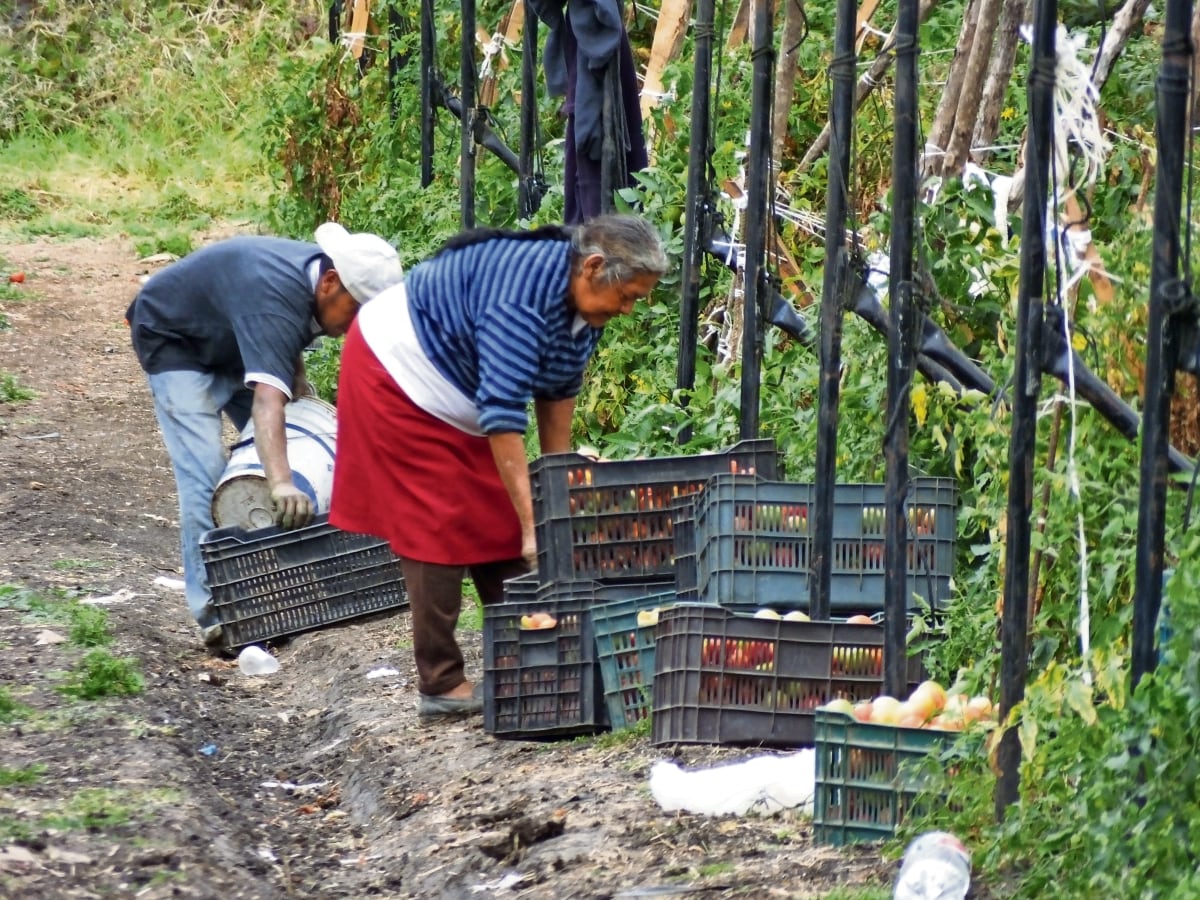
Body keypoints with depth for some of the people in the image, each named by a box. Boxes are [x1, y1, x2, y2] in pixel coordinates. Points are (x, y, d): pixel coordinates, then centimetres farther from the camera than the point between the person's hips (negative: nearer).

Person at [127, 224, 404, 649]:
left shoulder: (316, 276, -14)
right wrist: (282, 485, -66)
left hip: (229, 340, 9)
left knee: (276, 451, 5)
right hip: (174, 339, -9)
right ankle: (214, 613, -19)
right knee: (206, 474, -19)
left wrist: (299, 386, -6)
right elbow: (267, 402, -54)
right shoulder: (277, 301, -41)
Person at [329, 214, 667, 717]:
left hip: (458, 403, 9)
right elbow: (503, 414, -40)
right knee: (438, 528, -10)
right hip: (397, 375, -9)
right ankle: (440, 685, -7)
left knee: (497, 521, 6)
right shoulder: (524, 295, -36)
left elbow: (558, 391, 6)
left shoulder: (583, 300, -8)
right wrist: (534, 523, -41)